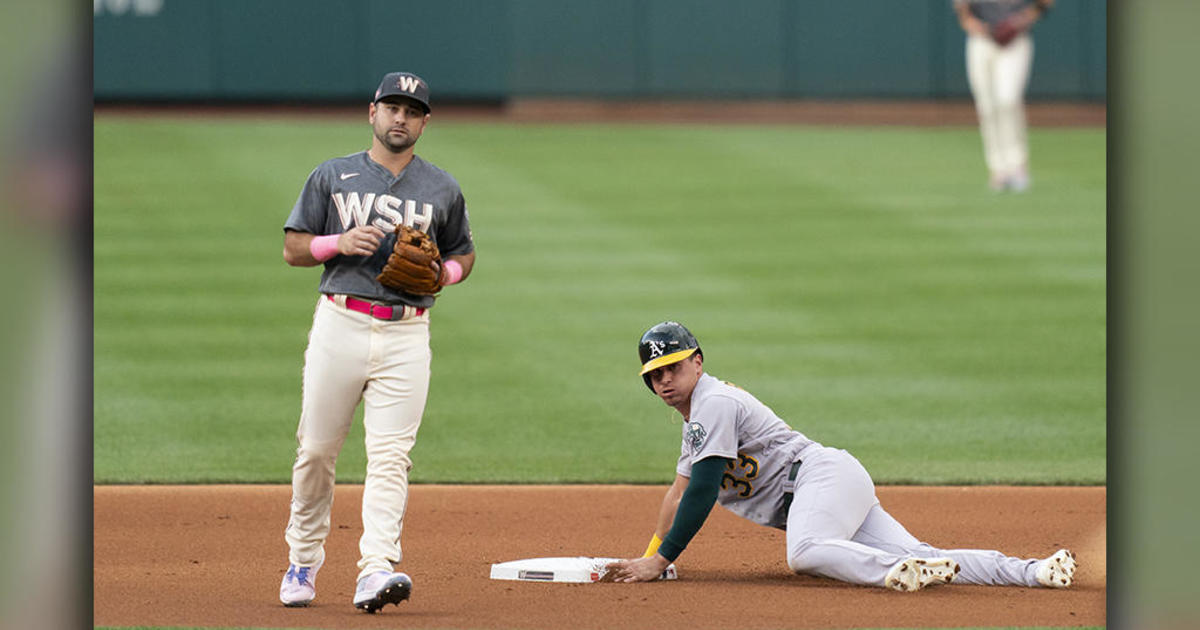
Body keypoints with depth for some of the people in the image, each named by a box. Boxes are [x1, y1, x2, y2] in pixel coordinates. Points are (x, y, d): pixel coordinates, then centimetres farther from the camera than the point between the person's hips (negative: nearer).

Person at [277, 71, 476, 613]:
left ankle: (376, 570, -20)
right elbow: (293, 249, 8)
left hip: (406, 335, 0)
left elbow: (464, 255, 21)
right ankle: (302, 563, 20)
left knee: (390, 457, -11)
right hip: (339, 326, 0)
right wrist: (340, 243, -11)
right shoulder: (332, 177, 9)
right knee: (317, 450, 3)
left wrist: (441, 273, -1)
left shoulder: (442, 189, 12)